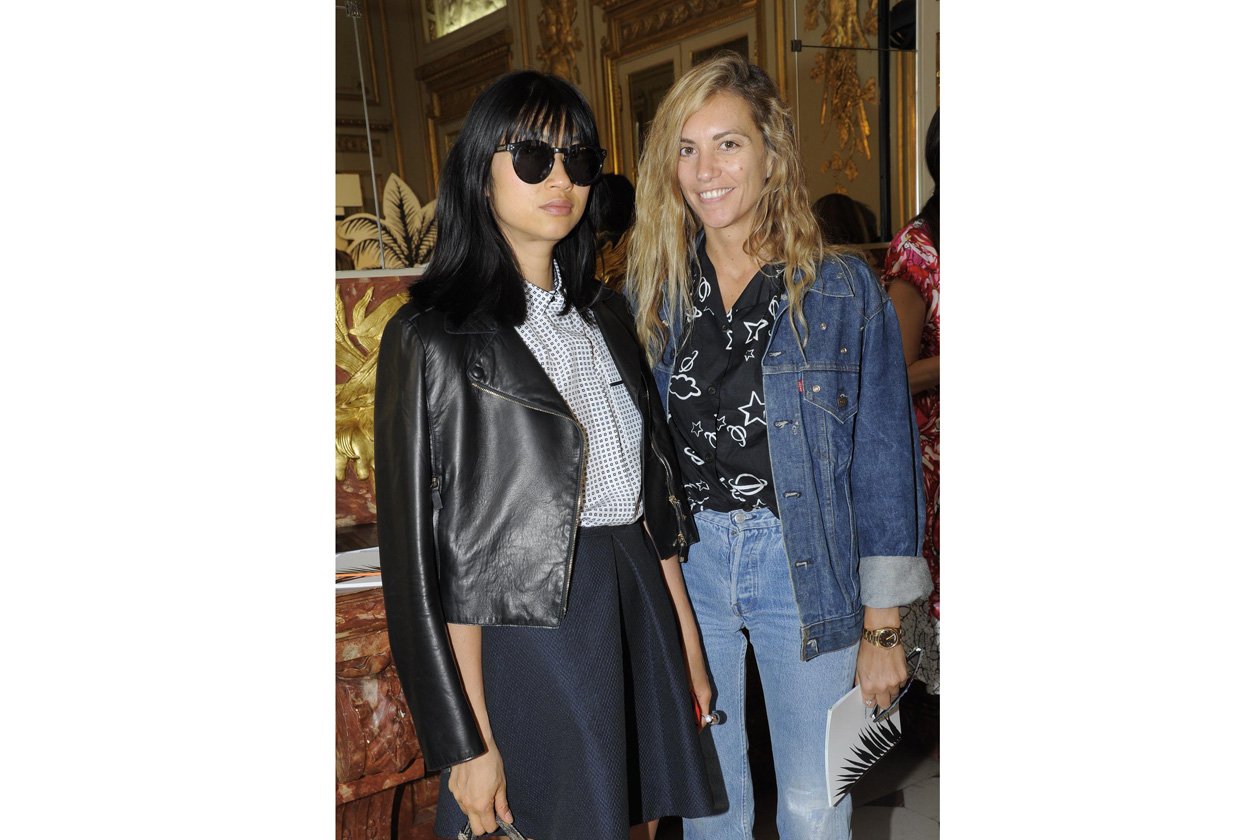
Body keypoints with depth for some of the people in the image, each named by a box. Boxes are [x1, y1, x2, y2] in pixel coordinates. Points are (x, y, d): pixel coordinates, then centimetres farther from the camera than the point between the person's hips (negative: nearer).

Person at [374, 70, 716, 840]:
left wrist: (688, 647, 11)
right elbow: (427, 559, -12)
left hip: (640, 607, 6)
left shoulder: (606, 316, 9)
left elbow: (654, 491, 11)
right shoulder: (434, 340, -11)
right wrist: (468, 743, -11)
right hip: (529, 631, -6)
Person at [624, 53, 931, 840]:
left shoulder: (844, 291, -8)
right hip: (683, 559, 3)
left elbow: (885, 460, -6)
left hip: (802, 562, -2)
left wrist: (883, 627, -6)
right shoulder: (653, 289, 1)